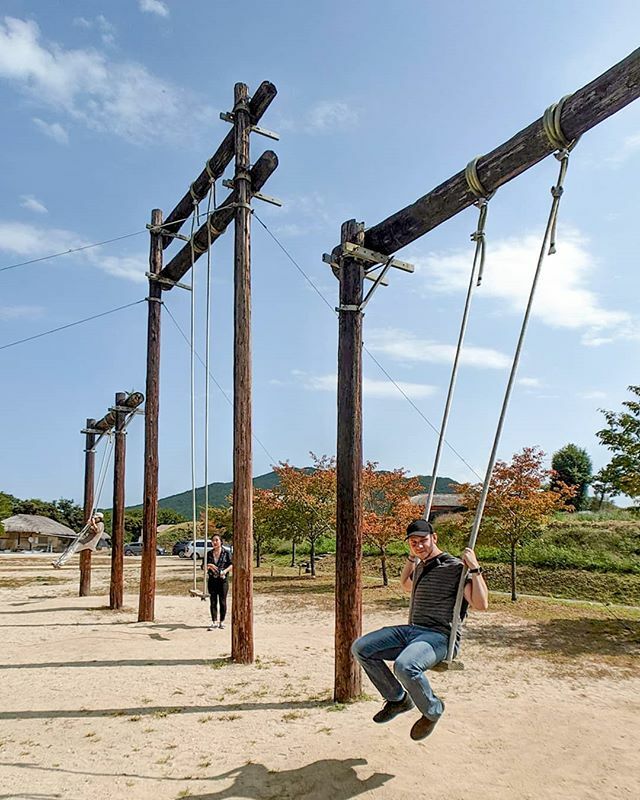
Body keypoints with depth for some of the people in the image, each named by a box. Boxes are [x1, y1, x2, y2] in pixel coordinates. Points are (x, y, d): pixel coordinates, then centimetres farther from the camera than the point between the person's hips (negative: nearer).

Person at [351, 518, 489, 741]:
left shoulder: (455, 567, -7)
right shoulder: (421, 567, 18)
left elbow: (481, 604, -17)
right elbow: (406, 585, 43)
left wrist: (475, 569, -21)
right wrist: (411, 558, 33)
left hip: (439, 636, -8)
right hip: (411, 630, 8)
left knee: (404, 666, -37)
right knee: (360, 648, -4)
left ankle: (433, 711, -4)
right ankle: (398, 699, 12)